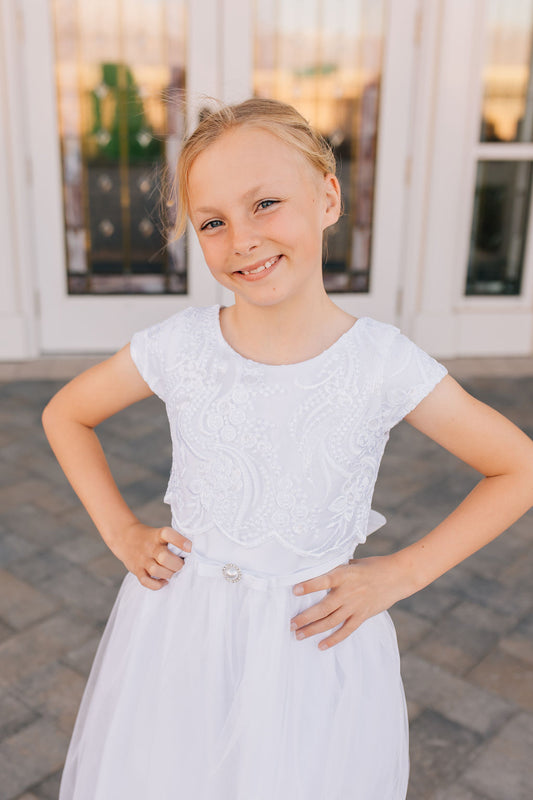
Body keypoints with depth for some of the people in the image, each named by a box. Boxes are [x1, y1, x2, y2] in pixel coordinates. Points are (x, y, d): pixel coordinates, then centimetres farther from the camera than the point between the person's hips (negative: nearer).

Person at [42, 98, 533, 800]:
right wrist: (119, 530, -2)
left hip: (313, 640, -1)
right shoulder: (179, 346, -12)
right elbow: (65, 414, 6)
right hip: (180, 631, 2)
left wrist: (400, 574, -9)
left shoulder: (384, 363, -16)